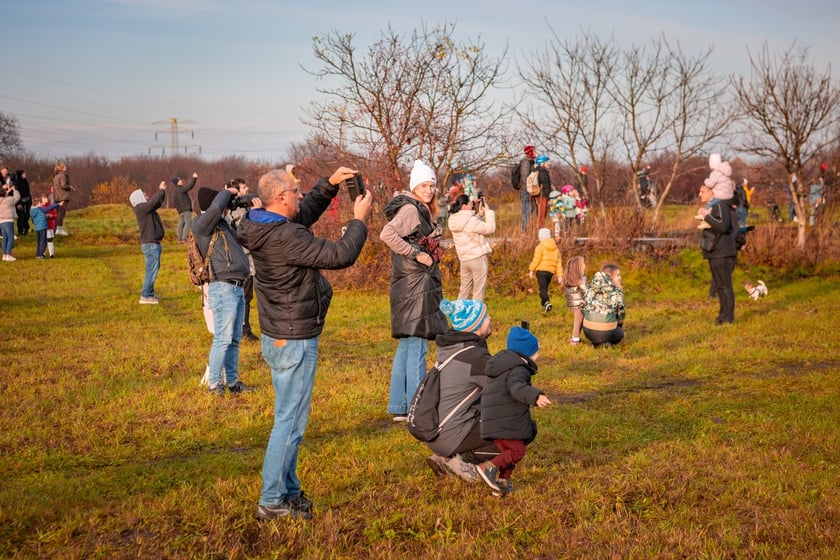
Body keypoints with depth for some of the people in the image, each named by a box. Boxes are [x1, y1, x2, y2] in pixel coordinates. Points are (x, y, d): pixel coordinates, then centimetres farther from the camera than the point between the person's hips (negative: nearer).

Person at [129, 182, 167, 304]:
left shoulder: (145, 207, 16)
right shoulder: (140, 208, -13)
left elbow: (157, 202, 26)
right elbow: (153, 201, -26)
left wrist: (161, 191, 13)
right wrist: (161, 190, -13)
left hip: (153, 244, 10)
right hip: (150, 244, -10)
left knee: (153, 270, 17)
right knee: (152, 270, -9)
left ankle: (149, 294, 25)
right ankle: (145, 296, -7)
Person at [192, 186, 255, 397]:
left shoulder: (223, 224, 18)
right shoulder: (201, 224, -7)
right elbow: (215, 208, -26)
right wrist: (227, 192, -8)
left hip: (237, 287, 9)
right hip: (223, 288, -9)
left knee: (234, 339, 13)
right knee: (223, 338, -6)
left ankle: (232, 381, 20)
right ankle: (213, 382, 3)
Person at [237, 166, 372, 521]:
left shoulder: (262, 226, 3)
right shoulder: (286, 237, -26)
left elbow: (306, 212, 21)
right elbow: (340, 256, -25)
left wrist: (330, 184, 10)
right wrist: (359, 219, -11)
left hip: (277, 337, 10)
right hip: (294, 342, -10)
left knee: (289, 416, 19)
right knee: (290, 421, -2)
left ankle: (288, 490, 29)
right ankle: (271, 502, 5)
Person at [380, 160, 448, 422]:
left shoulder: (422, 211, 17)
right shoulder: (410, 209, -12)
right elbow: (387, 234, -27)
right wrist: (416, 254, -22)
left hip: (421, 286, 10)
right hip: (414, 285, -10)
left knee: (407, 346, 13)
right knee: (417, 346, -7)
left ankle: (399, 408, 19)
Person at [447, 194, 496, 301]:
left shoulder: (454, 220, 3)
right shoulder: (470, 220, -20)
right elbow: (490, 228, -14)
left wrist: (479, 215, 11)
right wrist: (488, 211, -5)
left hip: (464, 259, 8)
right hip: (478, 257, -7)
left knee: (464, 289, 16)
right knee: (479, 290, 2)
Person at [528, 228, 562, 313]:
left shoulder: (540, 246, -5)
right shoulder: (555, 248, 14)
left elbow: (536, 259, -12)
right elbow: (559, 263, 10)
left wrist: (531, 270, -4)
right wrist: (559, 275, 9)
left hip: (541, 270, -6)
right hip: (551, 271, 6)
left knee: (543, 288, -11)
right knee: (545, 288, 21)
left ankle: (547, 302, -32)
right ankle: (543, 304, 27)